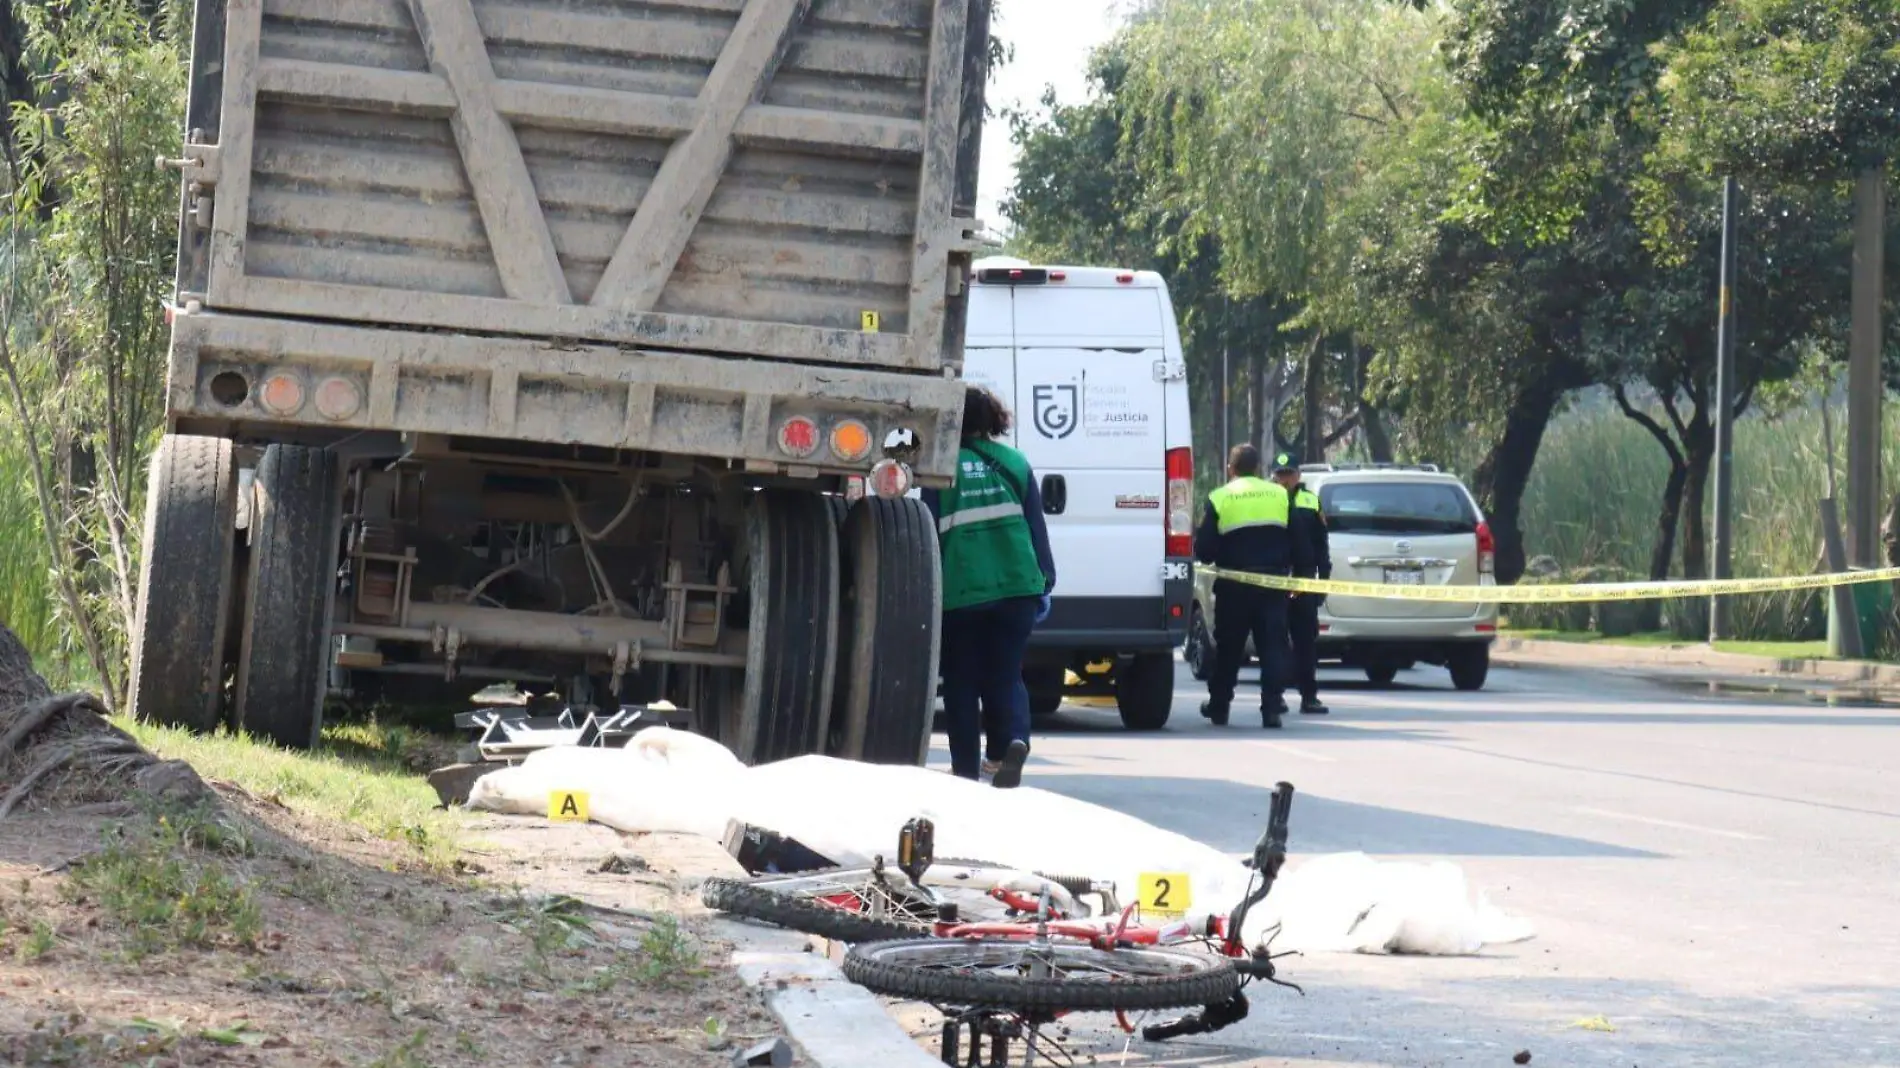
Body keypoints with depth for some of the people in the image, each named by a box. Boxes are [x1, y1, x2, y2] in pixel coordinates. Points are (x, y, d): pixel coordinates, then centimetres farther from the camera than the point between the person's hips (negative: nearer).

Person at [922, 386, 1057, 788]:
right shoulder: (1014, 462, 7)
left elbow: (929, 532, 0)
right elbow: (1037, 528, 9)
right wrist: (1045, 584, 15)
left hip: (960, 592, -2)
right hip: (1015, 587, 2)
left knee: (961, 682, 10)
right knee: (1004, 675, 11)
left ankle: (966, 767, 9)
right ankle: (1013, 740, -14)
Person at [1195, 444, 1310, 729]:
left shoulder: (1219, 499, -2)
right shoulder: (1280, 495, 4)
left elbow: (1203, 550, -5)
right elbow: (1299, 544, 4)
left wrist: (1212, 558, 16)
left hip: (1234, 587, -1)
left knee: (1228, 647, 12)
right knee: (1273, 647, 2)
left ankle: (1218, 706, 20)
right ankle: (1272, 708, -9)